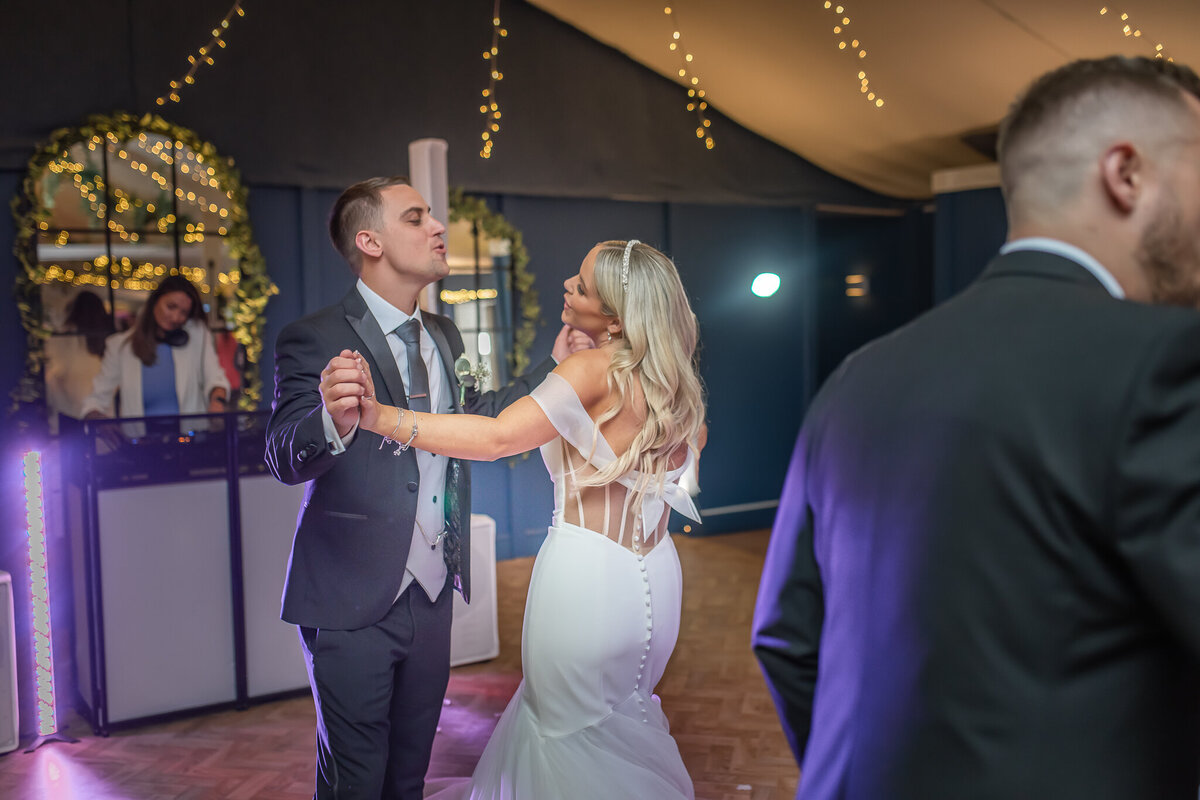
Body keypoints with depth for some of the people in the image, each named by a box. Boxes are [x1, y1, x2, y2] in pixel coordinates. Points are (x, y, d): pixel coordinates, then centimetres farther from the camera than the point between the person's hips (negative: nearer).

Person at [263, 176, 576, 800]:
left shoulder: (445, 337, 9)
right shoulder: (315, 339, -13)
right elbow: (285, 459, -22)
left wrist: (554, 365, 12)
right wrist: (333, 421, -44)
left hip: (432, 594, 6)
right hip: (353, 602, -6)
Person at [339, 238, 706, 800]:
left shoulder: (597, 368, -17)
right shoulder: (672, 380, 5)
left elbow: (496, 438, -27)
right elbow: (688, 447, 26)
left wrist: (381, 416, -31)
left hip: (588, 579, -8)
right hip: (654, 581, 8)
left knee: (572, 734, 11)